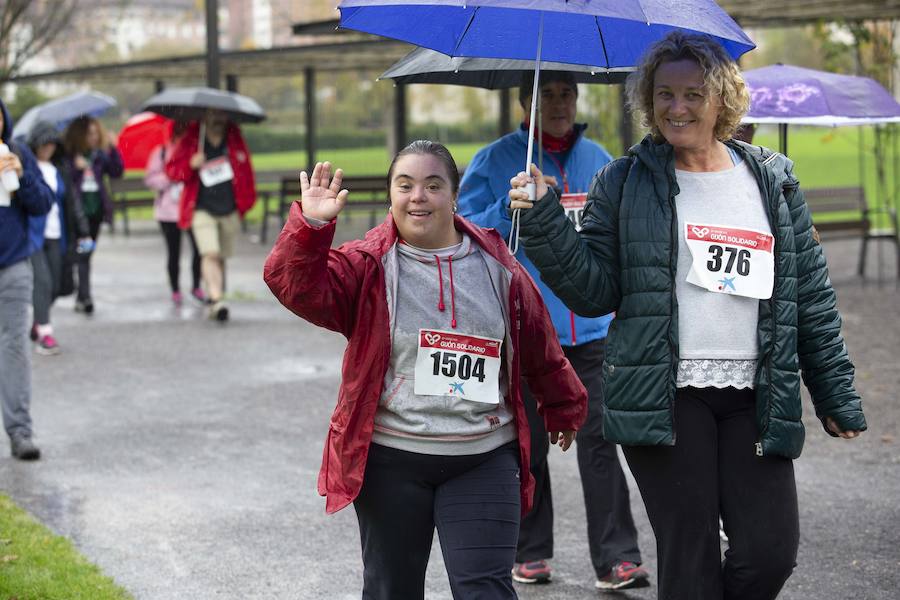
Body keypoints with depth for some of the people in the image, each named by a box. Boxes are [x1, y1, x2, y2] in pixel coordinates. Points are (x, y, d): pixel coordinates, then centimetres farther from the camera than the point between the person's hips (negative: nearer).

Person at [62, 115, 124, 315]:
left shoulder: (99, 154, 8)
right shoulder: (67, 155, -6)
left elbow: (117, 172, 0)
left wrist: (113, 148, -8)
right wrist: (76, 168, -22)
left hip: (95, 209, 5)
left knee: (86, 254, 10)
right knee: (81, 255, -10)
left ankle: (81, 298, 17)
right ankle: (85, 297, -14)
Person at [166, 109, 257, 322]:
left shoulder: (235, 139, 6)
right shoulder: (191, 141, -1)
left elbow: (246, 168, 13)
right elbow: (171, 169, 0)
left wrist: (247, 199, 9)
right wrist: (191, 165, -19)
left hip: (230, 210, 3)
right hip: (202, 210, -3)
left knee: (221, 257, 10)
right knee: (210, 254, -18)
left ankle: (214, 301, 24)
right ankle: (217, 299, -27)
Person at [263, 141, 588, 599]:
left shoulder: (497, 268, 4)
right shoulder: (368, 267, -3)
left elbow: (541, 350, 16)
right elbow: (298, 286, -20)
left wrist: (565, 409, 28)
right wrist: (311, 225, -35)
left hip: (483, 462, 1)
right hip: (392, 461, 0)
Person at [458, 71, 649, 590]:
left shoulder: (599, 160, 11)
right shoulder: (494, 162, 0)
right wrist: (511, 208, -19)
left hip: (590, 328, 2)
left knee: (599, 438, -5)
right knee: (528, 443, 8)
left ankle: (617, 557, -3)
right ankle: (531, 552, 20)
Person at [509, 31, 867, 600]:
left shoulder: (774, 181, 10)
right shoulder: (624, 183, 4)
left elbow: (811, 295, 12)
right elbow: (594, 291, 0)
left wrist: (837, 395, 11)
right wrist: (545, 223, -13)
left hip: (755, 398, 2)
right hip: (666, 397, -2)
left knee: (770, 553, -3)